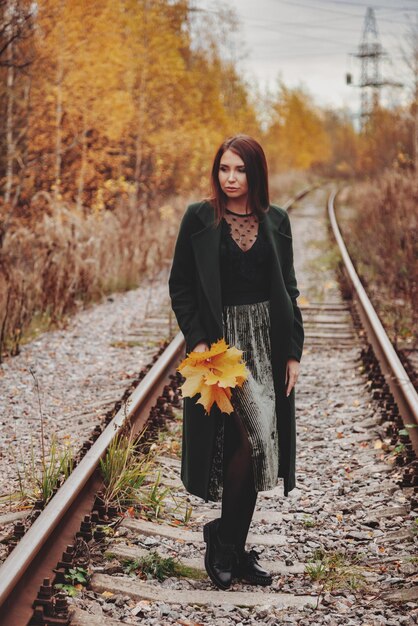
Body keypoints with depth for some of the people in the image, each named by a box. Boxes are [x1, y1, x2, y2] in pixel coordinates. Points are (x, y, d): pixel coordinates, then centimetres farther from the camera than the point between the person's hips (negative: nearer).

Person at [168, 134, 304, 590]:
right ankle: (223, 537, 6)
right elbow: (179, 284, -1)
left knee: (258, 447, 5)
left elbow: (288, 290, 10)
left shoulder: (276, 221, 8)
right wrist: (196, 340, -12)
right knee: (251, 440, -15)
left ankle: (232, 548, 19)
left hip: (266, 342, 4)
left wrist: (293, 351, 5)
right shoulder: (199, 218, -1)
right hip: (220, 341, -4)